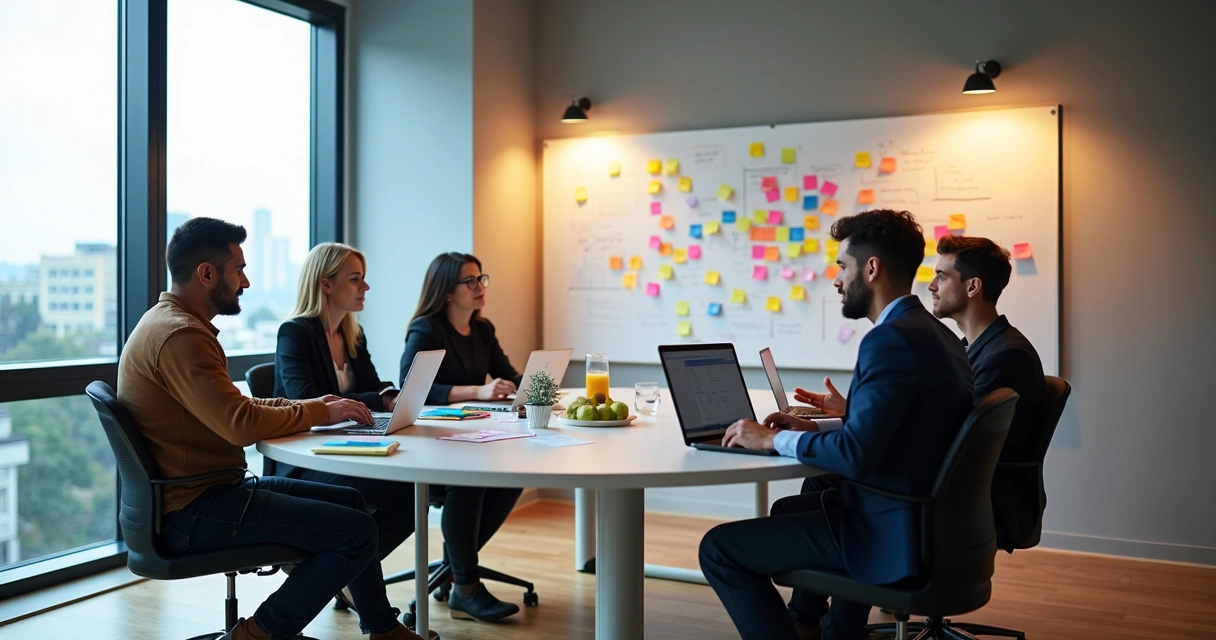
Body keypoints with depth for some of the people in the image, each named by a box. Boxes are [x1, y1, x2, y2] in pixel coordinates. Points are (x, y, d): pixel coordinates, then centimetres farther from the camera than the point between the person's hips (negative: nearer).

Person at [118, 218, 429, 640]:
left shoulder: (172, 322, 14)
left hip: (200, 490, 11)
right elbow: (242, 425, -27)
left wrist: (307, 405, 5)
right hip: (192, 511, -11)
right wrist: (318, 413, -12)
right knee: (356, 531, -16)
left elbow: (231, 409, 17)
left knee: (350, 500, 15)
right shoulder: (180, 335, -21)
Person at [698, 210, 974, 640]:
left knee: (720, 548, -6)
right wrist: (814, 430, 9)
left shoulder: (891, 339, -22)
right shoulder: (934, 333, 9)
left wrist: (774, 439, -13)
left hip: (892, 536, -10)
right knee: (788, 508, 32)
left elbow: (855, 454, -28)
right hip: (924, 520, 10)